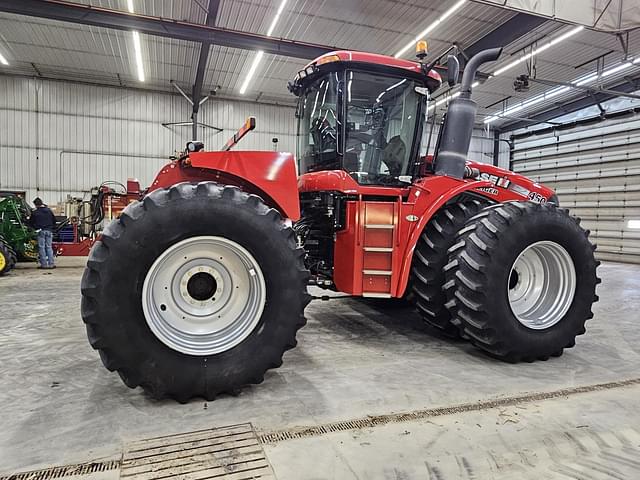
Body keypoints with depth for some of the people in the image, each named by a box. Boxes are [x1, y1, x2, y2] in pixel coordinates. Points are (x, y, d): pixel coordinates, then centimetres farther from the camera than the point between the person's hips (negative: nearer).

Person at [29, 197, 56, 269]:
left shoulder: (35, 212, -3)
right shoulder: (49, 211, 8)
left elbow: (31, 223, 5)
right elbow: (54, 221, 15)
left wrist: (35, 227, 21)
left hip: (40, 231, -3)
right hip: (49, 231, 3)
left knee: (41, 248, 2)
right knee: (49, 247, 6)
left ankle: (44, 264, 1)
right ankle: (51, 264, 4)